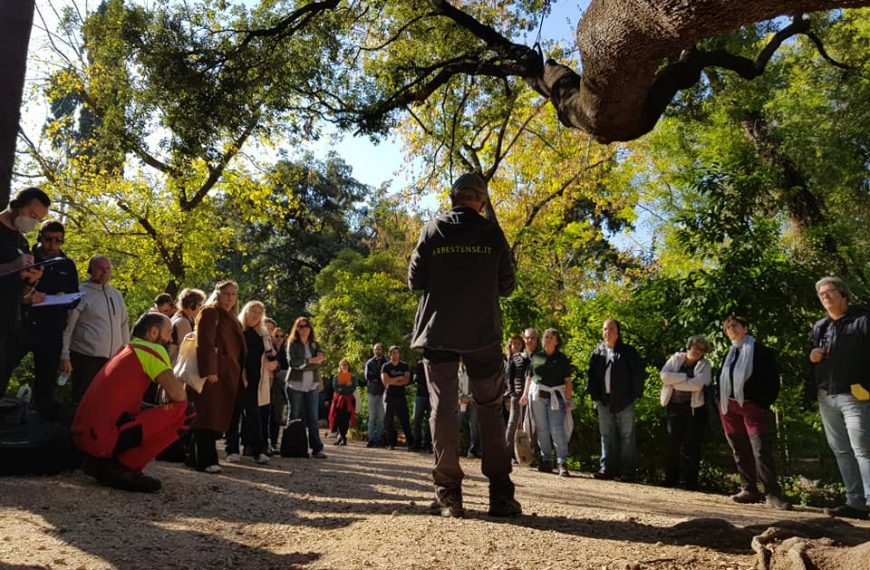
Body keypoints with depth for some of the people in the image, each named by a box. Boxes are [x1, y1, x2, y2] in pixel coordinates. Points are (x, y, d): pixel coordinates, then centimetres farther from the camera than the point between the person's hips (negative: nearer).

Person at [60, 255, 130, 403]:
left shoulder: (117, 294, 11)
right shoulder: (81, 294, -6)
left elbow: (124, 324, 17)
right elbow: (67, 327, -6)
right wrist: (65, 356, -9)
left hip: (113, 359, 5)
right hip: (85, 358, -5)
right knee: (83, 400, 2)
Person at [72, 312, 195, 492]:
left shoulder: (126, 350, 22)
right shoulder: (151, 350, -5)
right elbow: (178, 394, -17)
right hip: (102, 436, -10)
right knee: (185, 412, -12)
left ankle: (100, 462, 14)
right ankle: (124, 467, -9)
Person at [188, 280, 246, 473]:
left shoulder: (232, 318, 23)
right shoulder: (209, 312, -3)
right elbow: (204, 343, -14)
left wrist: (240, 373, 16)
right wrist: (209, 370, -23)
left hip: (229, 374, 9)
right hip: (214, 372, -9)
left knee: (220, 416, 9)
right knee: (209, 416, -8)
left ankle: (196, 457, 17)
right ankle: (206, 460, -5)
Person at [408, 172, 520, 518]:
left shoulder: (432, 230, 3)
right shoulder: (492, 233, 2)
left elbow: (414, 280, 3)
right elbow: (507, 285, 6)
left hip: (438, 331, 0)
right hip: (483, 333, 0)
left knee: (443, 408, 4)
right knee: (490, 409, 8)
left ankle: (448, 494, 1)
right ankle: (500, 495, 6)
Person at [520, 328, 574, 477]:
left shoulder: (562, 358, 6)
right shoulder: (536, 356, 11)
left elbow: (567, 381, 3)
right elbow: (529, 377, 15)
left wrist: (568, 400, -5)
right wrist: (525, 394, 4)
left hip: (556, 397, -3)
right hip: (537, 396, 3)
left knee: (557, 429, -12)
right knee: (542, 429, 6)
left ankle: (562, 463, -13)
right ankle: (547, 460, 15)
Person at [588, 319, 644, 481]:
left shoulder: (628, 352, -1)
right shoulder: (597, 352, 9)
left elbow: (638, 373, -1)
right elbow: (592, 375, 12)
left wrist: (636, 393, -6)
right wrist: (594, 395, 5)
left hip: (624, 400, -4)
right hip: (604, 400, 4)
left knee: (627, 436, 2)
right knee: (606, 435, 9)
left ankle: (628, 470, 8)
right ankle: (607, 468, 16)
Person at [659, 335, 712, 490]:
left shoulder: (705, 365, 0)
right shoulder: (676, 358, 6)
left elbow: (697, 384, -17)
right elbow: (665, 375, -10)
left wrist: (675, 382, -10)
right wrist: (686, 377, -14)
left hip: (695, 408, -2)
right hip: (674, 407, 2)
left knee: (692, 446, 4)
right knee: (672, 444, 3)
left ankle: (691, 481, 15)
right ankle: (671, 479, 14)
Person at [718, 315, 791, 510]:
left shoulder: (761, 351, 1)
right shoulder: (729, 354, 18)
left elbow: (773, 380, -3)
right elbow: (722, 380, 21)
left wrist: (765, 403, -11)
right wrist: (721, 403, 9)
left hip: (753, 406, -6)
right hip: (730, 408, 6)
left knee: (762, 450, -13)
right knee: (740, 451, 8)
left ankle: (772, 495, -11)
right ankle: (749, 490, 16)